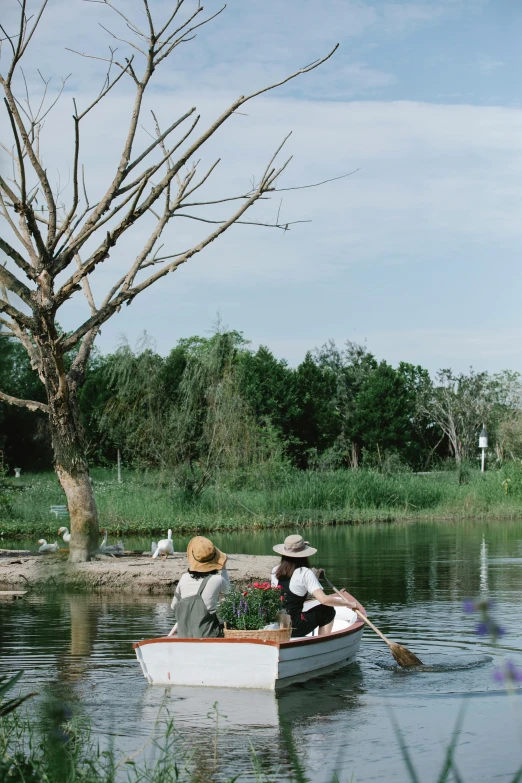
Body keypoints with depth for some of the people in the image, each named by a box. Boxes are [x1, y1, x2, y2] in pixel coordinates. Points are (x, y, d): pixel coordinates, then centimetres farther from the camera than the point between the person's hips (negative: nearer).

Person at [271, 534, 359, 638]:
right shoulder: (305, 573, -9)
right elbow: (324, 599, -17)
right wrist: (349, 604, -5)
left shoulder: (275, 571, 7)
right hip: (294, 628, -6)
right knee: (328, 611, 12)